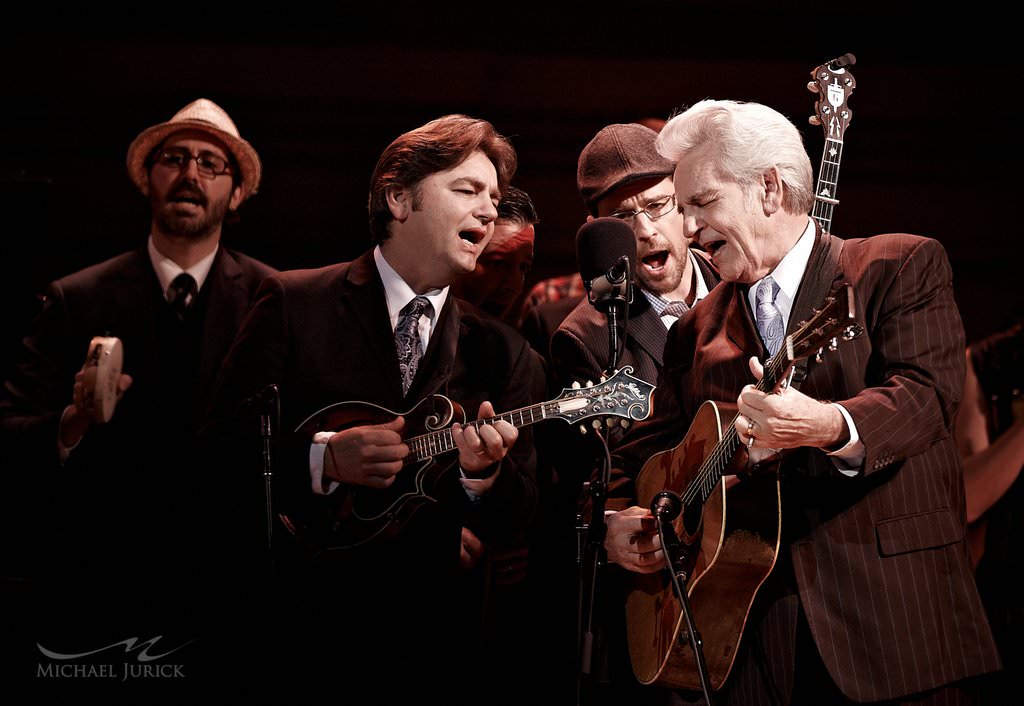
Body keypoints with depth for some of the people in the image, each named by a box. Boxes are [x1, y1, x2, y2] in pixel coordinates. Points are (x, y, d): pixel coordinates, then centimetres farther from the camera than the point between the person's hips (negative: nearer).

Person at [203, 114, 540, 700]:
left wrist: (485, 473, -19)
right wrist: (324, 458, -21)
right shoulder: (293, 304, -3)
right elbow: (220, 446, -7)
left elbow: (514, 524, 1)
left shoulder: (502, 350, 4)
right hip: (300, 628, -2)